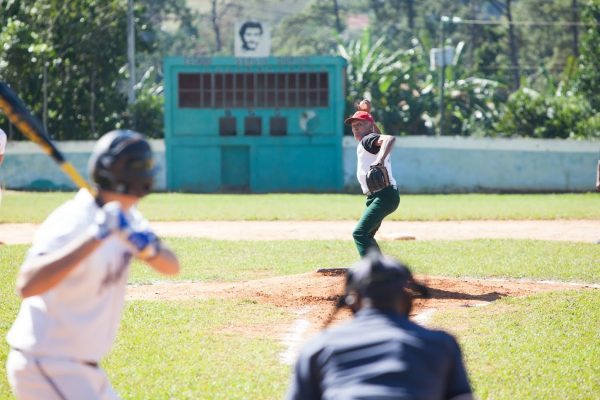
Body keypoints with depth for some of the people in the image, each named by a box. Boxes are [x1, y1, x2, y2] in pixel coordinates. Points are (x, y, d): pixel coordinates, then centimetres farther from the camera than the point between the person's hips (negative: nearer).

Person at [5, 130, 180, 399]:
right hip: (44, 367, -10)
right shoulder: (73, 222, -23)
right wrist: (94, 238, -42)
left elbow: (171, 267, 1)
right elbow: (27, 285, -38)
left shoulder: (124, 216, 5)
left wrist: (149, 249, -22)